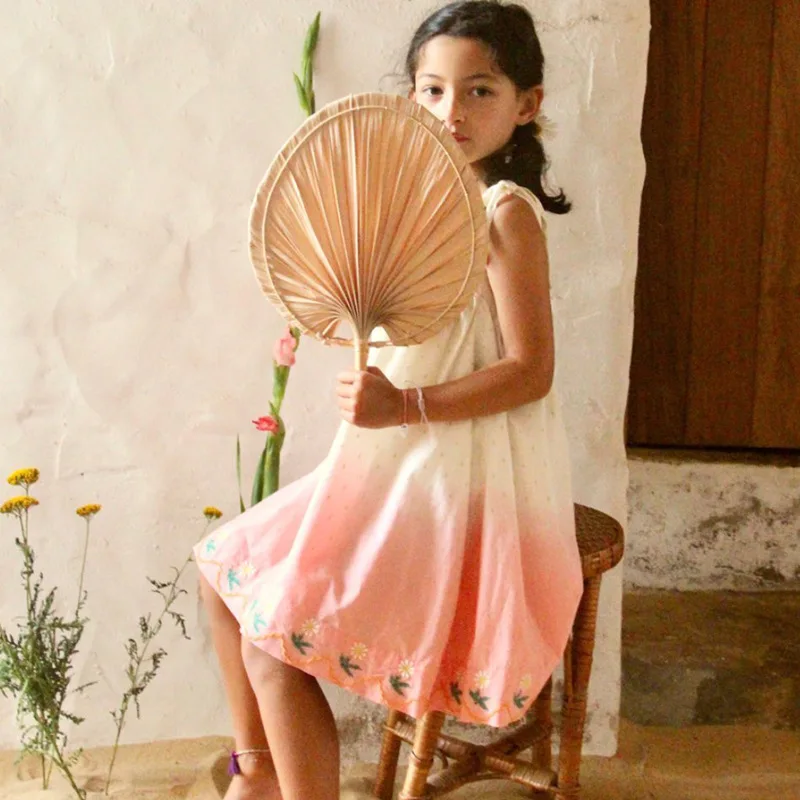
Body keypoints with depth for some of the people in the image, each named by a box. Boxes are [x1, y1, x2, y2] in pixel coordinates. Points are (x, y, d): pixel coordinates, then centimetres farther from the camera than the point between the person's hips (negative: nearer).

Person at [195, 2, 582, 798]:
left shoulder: (506, 212, -14)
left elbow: (530, 370, -19)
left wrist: (405, 405, -26)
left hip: (464, 485, -9)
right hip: (399, 470, 10)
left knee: (275, 639, -13)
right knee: (226, 565, 13)